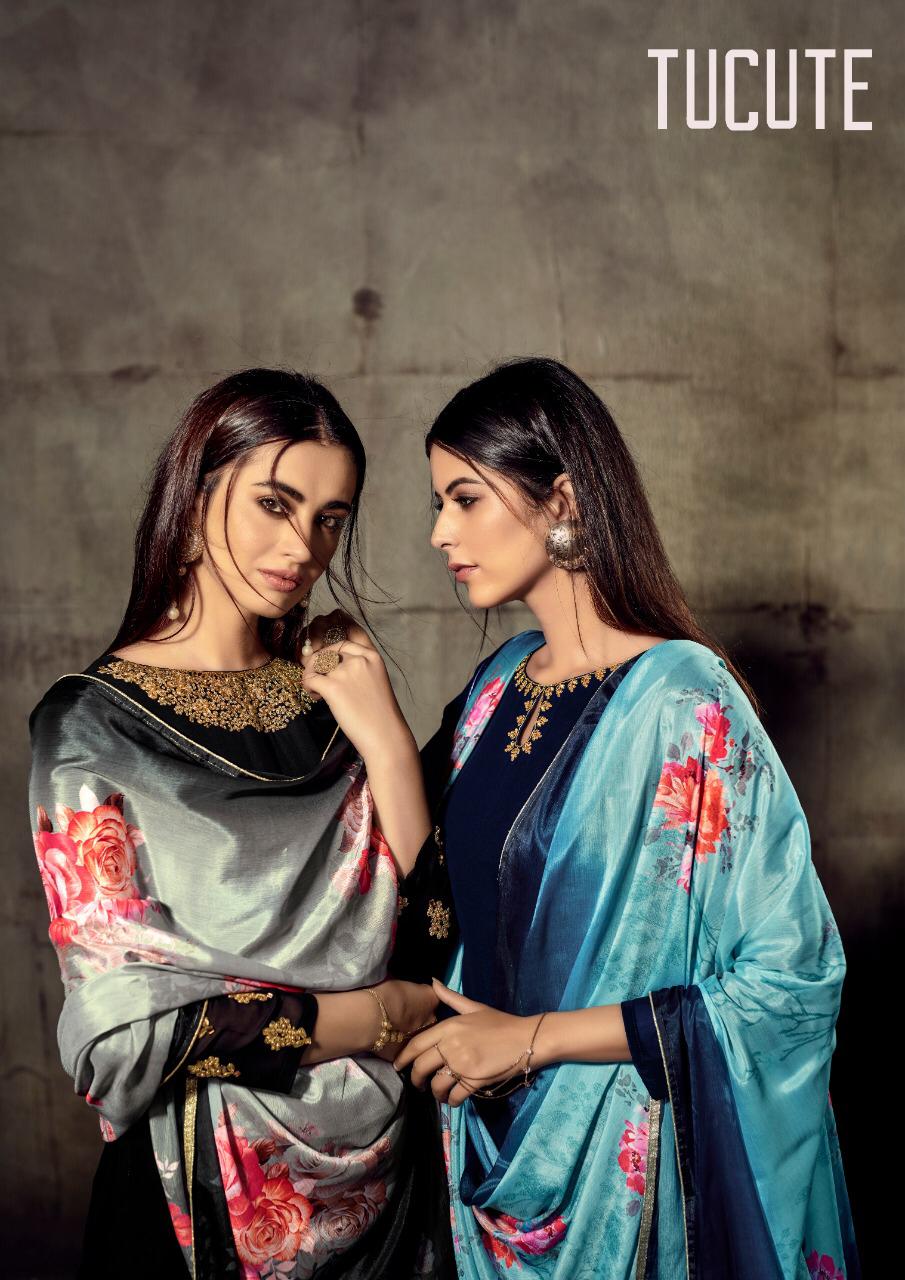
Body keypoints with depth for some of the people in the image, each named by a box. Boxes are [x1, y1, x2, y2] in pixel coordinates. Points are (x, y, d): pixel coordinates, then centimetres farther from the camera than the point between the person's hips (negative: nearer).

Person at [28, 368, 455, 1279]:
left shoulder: (331, 694, -1)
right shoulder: (92, 725, -12)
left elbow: (428, 946, -6)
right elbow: (125, 1020, -17)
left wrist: (387, 746, -16)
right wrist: (382, 1015, -13)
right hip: (210, 1200, -4)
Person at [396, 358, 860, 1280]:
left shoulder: (683, 702, -20)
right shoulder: (498, 685, 1)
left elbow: (792, 979, -20)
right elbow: (449, 891, 7)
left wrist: (534, 1037, -18)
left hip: (628, 1159, -6)